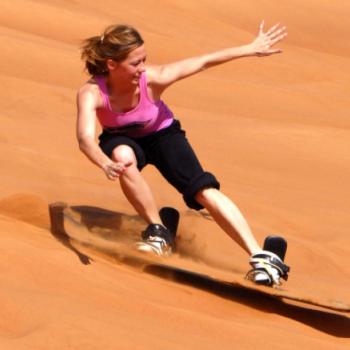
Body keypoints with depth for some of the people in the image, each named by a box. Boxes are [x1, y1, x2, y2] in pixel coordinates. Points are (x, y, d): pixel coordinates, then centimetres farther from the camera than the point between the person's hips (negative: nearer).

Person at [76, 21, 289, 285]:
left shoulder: (153, 78, -31)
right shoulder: (91, 93, -34)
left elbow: (204, 62, -21)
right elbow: (85, 138, -50)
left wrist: (252, 49, -17)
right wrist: (106, 165, -70)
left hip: (162, 135, 0)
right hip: (123, 139, 0)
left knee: (205, 191, -20)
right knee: (123, 156, -37)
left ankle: (261, 257, -20)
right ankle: (158, 232, -17)